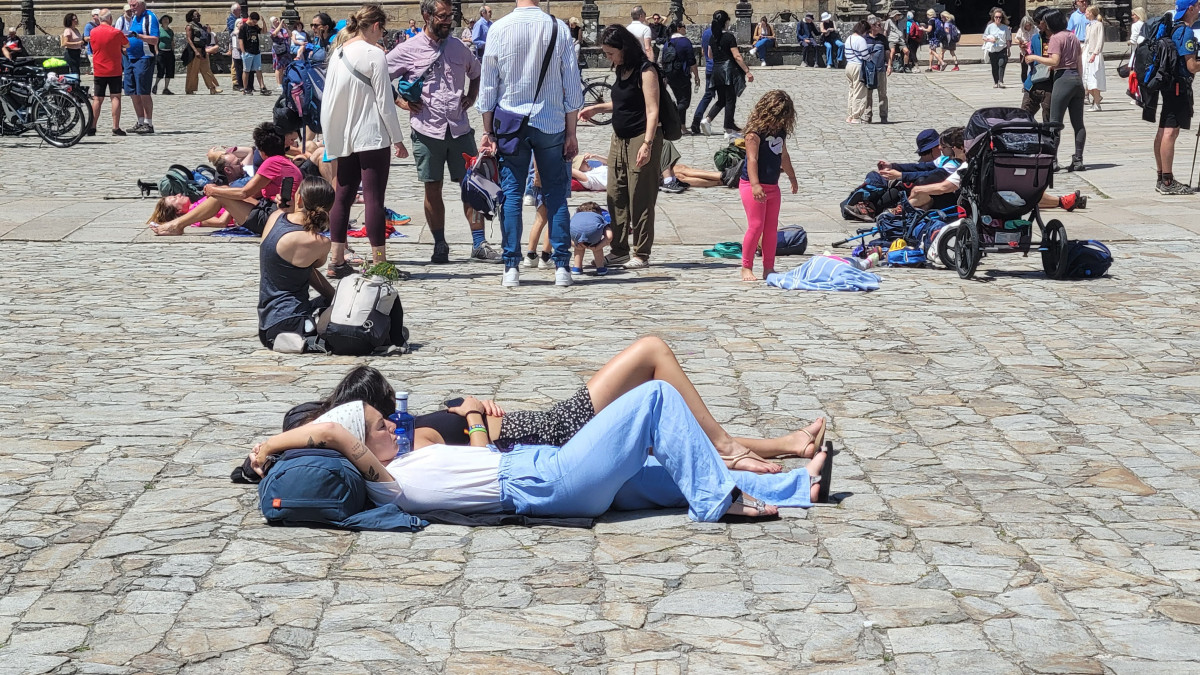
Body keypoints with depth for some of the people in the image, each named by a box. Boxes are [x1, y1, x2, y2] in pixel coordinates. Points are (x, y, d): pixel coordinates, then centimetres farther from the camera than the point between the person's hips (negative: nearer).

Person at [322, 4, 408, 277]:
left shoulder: (338, 53, 9)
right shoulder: (374, 54, -11)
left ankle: (337, 261, 10)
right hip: (372, 137, -7)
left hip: (344, 139, 7)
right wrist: (398, 139, -5)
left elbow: (329, 99, 11)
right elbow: (384, 101, -11)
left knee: (343, 197, 9)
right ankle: (378, 263, -5)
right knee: (374, 198, -5)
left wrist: (332, 137, 17)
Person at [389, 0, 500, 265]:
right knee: (433, 189, 4)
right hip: (427, 130, -3)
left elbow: (476, 73, 26)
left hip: (460, 128, 3)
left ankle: (479, 244, 7)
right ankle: (440, 246, 15)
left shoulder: (459, 47, 8)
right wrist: (401, 101, -6)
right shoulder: (408, 51, -3)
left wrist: (471, 96, 9)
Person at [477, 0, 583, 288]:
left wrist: (488, 131, 8)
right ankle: (562, 267, 3)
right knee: (555, 194, 6)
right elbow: (572, 86, 1)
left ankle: (511, 267, 2)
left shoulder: (499, 29, -4)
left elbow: (488, 84, 0)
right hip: (551, 123, 0)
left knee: (511, 194, 4)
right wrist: (571, 131, 8)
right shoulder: (559, 29, -2)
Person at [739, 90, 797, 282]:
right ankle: (746, 268, -2)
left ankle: (769, 268, 15)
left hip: (772, 186, 8)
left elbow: (783, 156, 25)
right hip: (753, 185, -8)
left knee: (772, 228, 8)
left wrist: (792, 177, 36)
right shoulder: (755, 132, -15)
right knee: (756, 226, -10)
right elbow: (752, 159, -21)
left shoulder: (780, 131, 9)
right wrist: (755, 185, -30)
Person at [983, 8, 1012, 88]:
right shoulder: (990, 26, 3)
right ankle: (995, 82, 19)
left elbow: (1008, 40, 10)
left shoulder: (1005, 27, 5)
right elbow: (984, 38, 6)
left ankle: (1001, 82, -19)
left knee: (1001, 64, -18)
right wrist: (990, 39, -14)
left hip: (1002, 49, -1)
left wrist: (1008, 50, 11)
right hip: (993, 50, 1)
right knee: (994, 67, 6)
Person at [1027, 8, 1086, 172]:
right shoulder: (1073, 36, 16)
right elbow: (1079, 62, 17)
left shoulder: (1056, 38, -9)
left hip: (1063, 79, -8)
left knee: (1055, 122, -6)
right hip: (1077, 79, 8)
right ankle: (1078, 160, 8)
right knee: (1078, 123, 7)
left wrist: (1034, 58, -8)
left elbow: (1054, 61, -18)